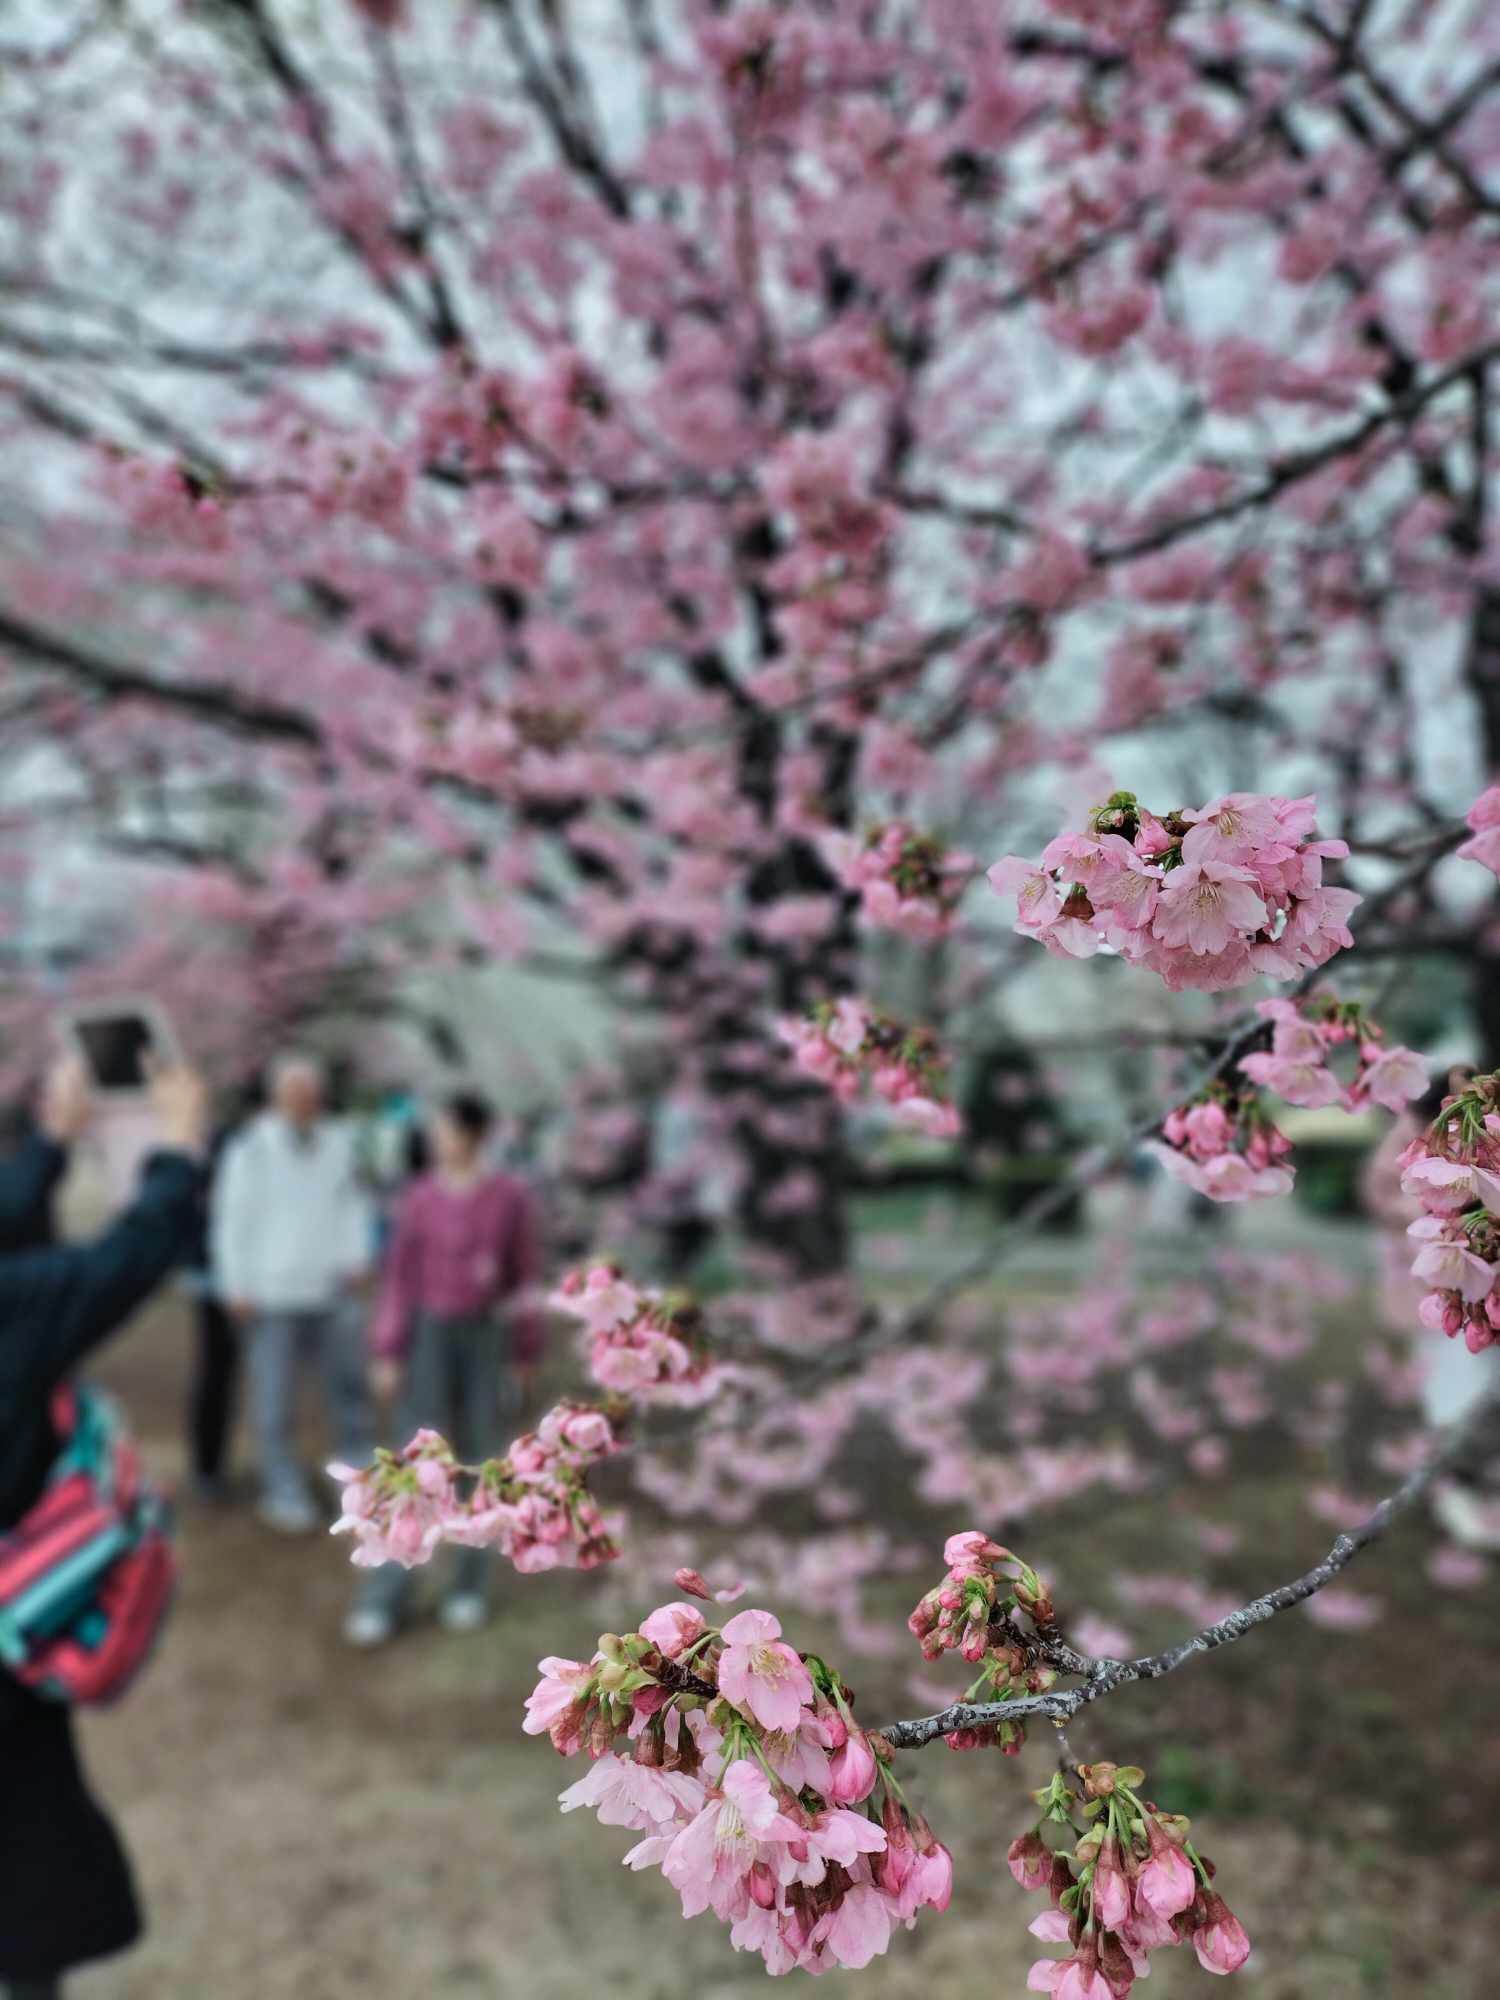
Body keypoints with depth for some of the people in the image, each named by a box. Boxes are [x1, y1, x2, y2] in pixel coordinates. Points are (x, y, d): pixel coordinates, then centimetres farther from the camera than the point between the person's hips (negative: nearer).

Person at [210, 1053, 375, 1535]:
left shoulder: (338, 1141, 5)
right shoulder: (251, 1147, -7)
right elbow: (231, 1220, -4)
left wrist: (357, 1258, 3)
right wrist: (237, 1288, -6)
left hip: (333, 1289, 4)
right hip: (272, 1295, -4)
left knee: (348, 1386, 11)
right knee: (275, 1400, 2)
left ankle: (359, 1475, 27)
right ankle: (284, 1493, 12)